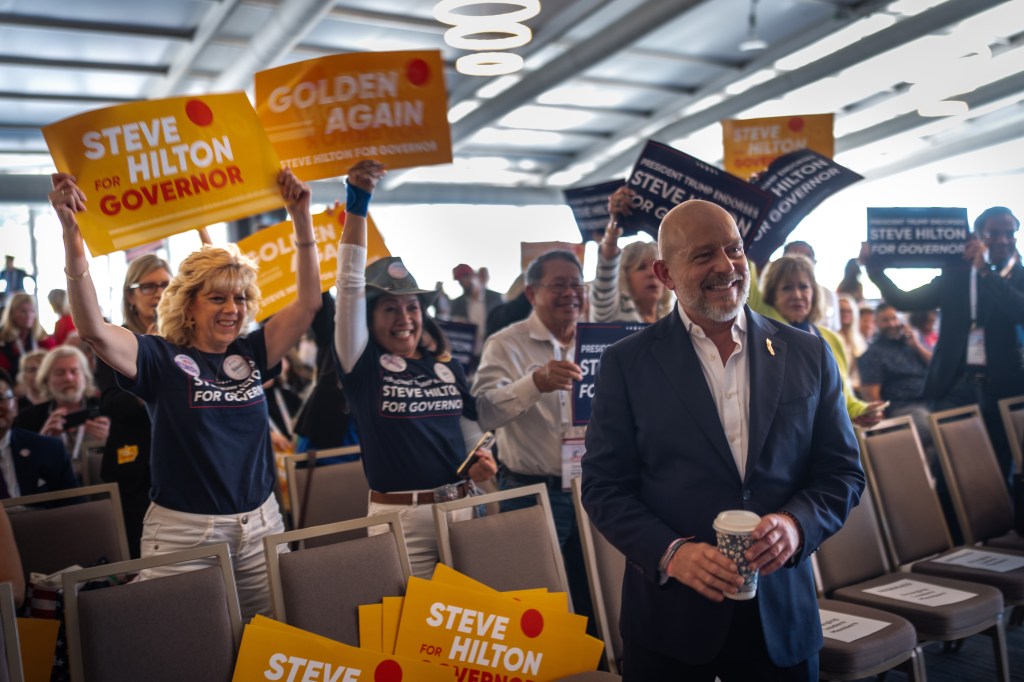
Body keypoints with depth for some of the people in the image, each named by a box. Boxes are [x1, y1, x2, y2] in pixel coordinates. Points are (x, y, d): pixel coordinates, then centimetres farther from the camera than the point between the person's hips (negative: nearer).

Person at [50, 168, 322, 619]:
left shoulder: (252, 354, 6)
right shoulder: (162, 358, -4)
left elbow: (308, 303, 1)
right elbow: (93, 330, -19)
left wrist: (302, 219, -6)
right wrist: (71, 236, -30)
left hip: (260, 526, 3)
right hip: (182, 533, -3)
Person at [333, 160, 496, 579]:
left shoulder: (447, 366, 9)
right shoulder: (363, 365, -4)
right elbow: (350, 285, -13)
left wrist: (483, 459, -2)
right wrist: (357, 206, -17)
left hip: (460, 504, 4)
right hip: (398, 514, -4)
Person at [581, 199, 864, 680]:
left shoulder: (808, 355, 3)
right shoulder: (627, 364, -3)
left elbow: (843, 472, 5)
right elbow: (604, 486, -3)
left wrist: (796, 523, -14)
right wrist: (669, 552, -18)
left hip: (782, 615, 2)